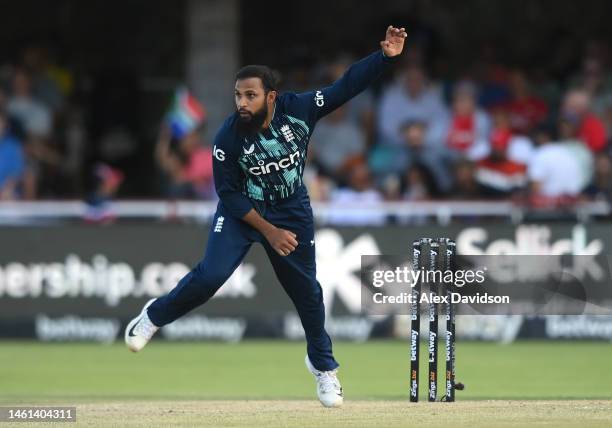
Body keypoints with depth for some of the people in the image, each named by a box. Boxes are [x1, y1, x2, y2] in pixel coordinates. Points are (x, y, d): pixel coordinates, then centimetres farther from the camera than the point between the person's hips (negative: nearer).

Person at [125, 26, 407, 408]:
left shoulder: (298, 110, -21)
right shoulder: (228, 139, -24)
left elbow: (347, 86, -19)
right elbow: (230, 195, -17)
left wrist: (385, 56, -32)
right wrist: (269, 232, -19)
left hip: (292, 212, 2)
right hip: (242, 212, -2)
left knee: (306, 290, 9)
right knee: (211, 275, -20)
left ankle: (323, 365, 31)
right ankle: (154, 317, 7)